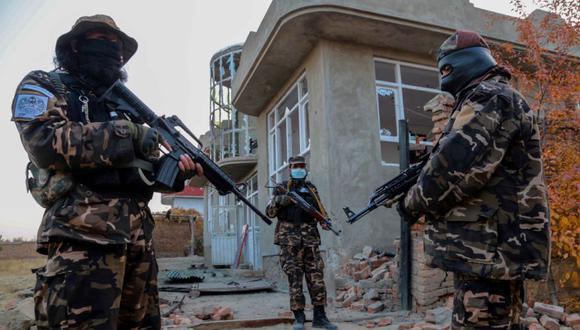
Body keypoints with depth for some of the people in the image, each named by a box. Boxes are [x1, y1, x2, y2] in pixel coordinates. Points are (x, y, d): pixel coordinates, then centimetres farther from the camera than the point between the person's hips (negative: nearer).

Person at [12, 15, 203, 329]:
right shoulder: (45, 86, 9)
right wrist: (128, 135, -10)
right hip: (85, 230, -7)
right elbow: (44, 141, -13)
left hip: (138, 231, 7)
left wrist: (175, 171, 1)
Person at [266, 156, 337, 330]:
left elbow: (319, 210, 24)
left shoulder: (311, 188, 16)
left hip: (310, 238, 3)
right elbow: (269, 212, 6)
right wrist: (278, 201, -14)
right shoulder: (282, 188, 6)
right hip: (290, 238, -3)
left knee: (316, 277, 1)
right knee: (295, 278, -2)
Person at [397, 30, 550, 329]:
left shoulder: (489, 96, -8)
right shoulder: (497, 100, 25)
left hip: (488, 251, -11)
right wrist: (418, 194, 18)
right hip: (502, 248, 11)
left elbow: (456, 164, -23)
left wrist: (414, 203, -8)